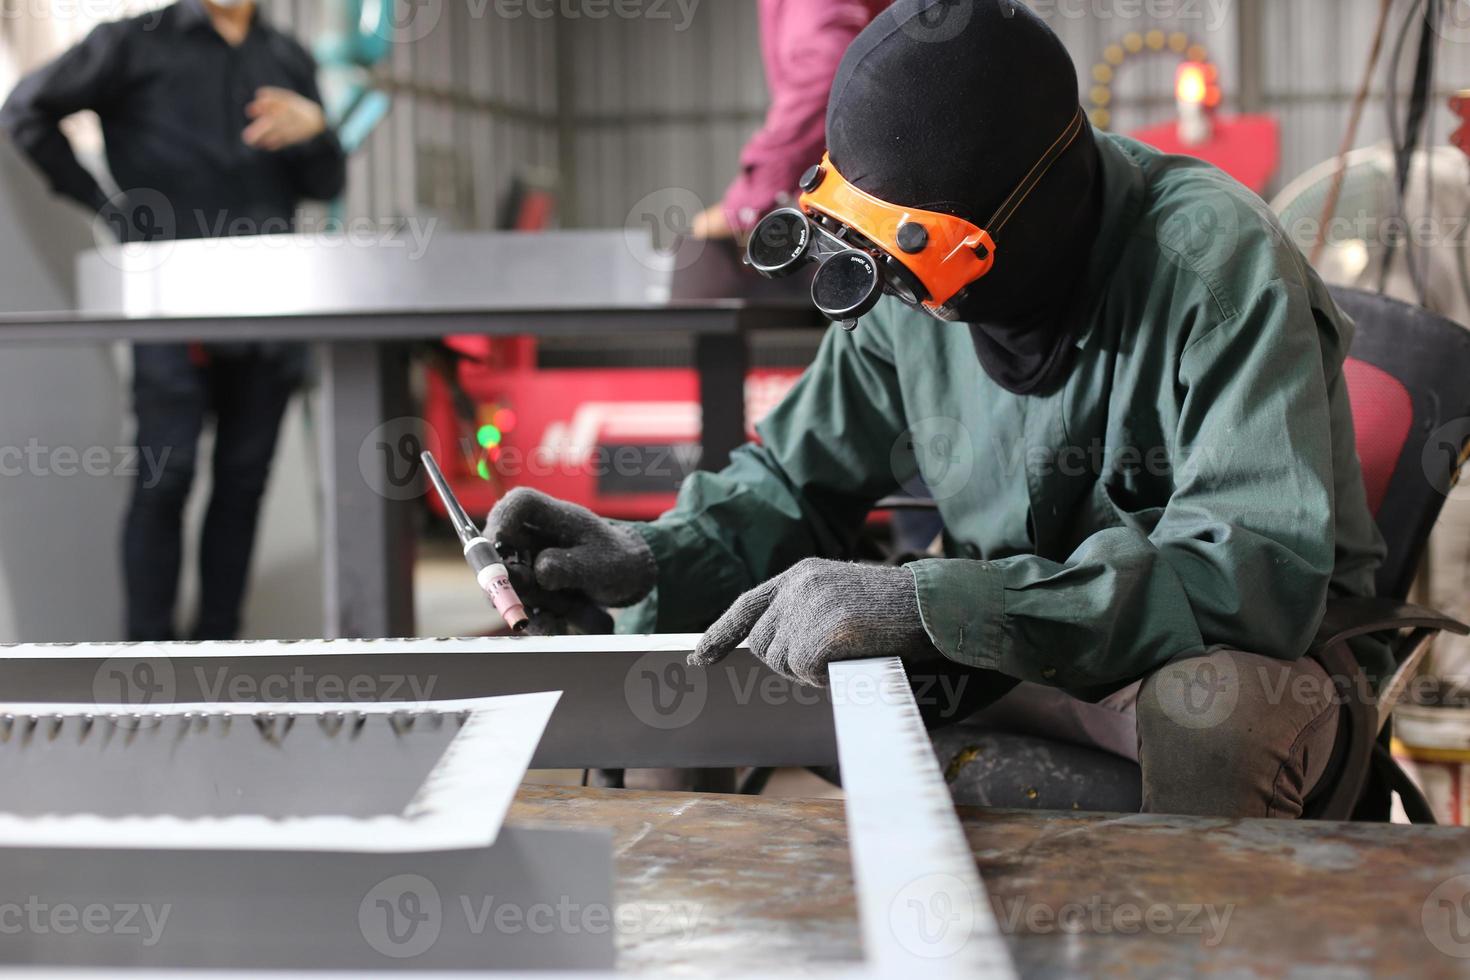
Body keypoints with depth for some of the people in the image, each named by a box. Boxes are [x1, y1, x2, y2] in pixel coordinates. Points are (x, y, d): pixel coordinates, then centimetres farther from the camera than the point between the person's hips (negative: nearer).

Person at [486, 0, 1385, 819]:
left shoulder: (1214, 263, -25)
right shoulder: (916, 286, -5)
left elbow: (1263, 571, -35)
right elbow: (799, 476, 8)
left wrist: (921, 603, -40)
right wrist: (650, 559, -15)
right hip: (1019, 657, 5)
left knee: (1214, 704, -40)